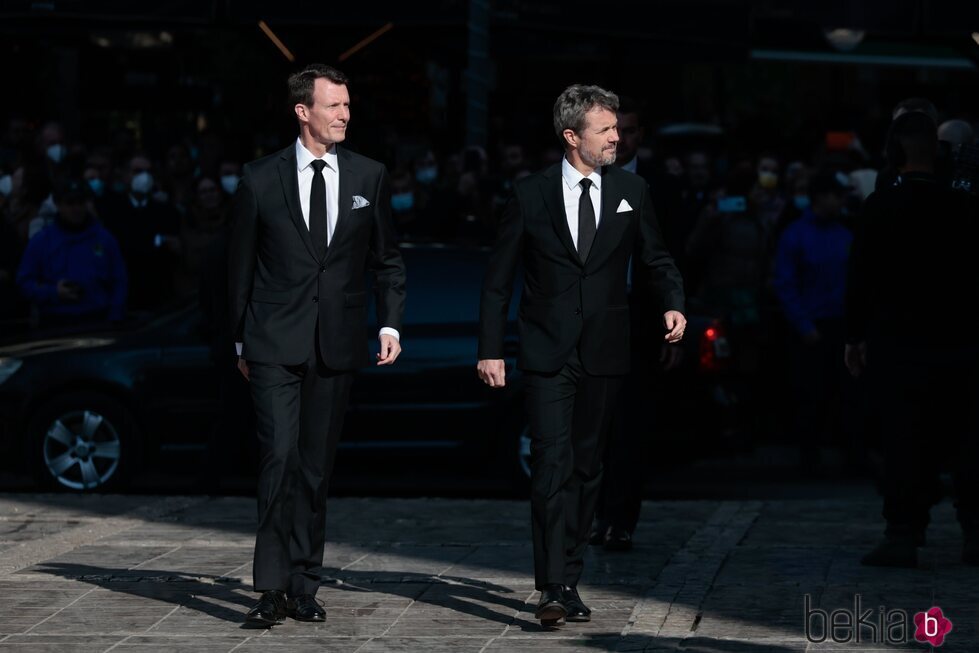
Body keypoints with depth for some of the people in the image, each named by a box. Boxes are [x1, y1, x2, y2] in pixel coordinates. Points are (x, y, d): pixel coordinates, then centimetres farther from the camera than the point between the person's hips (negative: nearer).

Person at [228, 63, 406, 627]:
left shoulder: (369, 176, 6)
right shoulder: (261, 179, 0)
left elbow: (388, 259, 12)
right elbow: (241, 266, 8)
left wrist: (391, 324, 0)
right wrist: (241, 340, 9)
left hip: (337, 344, 2)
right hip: (276, 343, -2)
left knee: (318, 466, 7)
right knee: (280, 458, -12)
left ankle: (304, 585, 14)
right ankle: (273, 588, -9)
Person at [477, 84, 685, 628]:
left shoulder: (632, 191, 5)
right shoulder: (531, 194, -1)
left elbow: (656, 259, 13)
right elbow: (499, 278, 3)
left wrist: (673, 303, -8)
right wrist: (491, 349, -2)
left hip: (605, 355, 3)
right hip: (548, 353, -3)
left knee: (588, 468, 9)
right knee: (554, 465, -12)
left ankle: (569, 580, 19)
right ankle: (554, 587, -15)